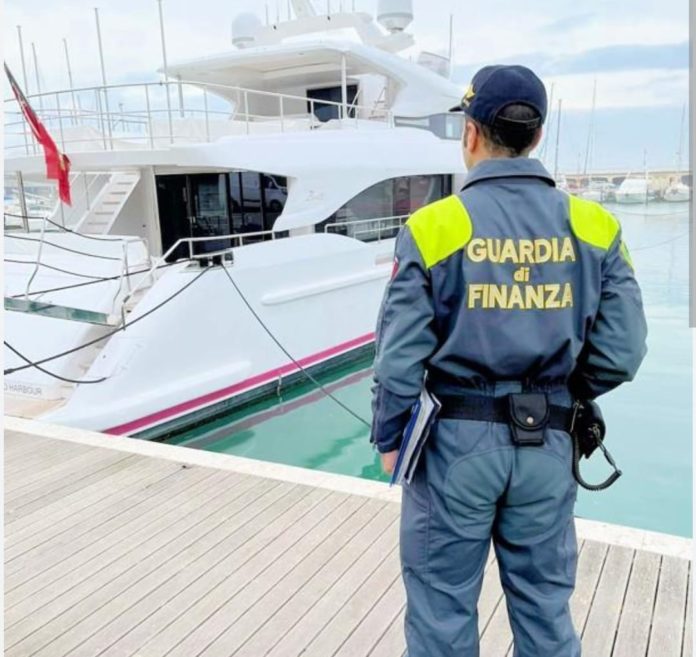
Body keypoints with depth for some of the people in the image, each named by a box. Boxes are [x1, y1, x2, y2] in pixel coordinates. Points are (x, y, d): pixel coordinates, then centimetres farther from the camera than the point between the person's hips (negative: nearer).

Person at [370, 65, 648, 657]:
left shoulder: (434, 227, -12)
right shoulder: (593, 228, -3)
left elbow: (401, 355, -11)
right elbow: (621, 353, -2)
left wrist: (388, 438, 4)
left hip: (454, 442, -3)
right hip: (547, 446, 3)